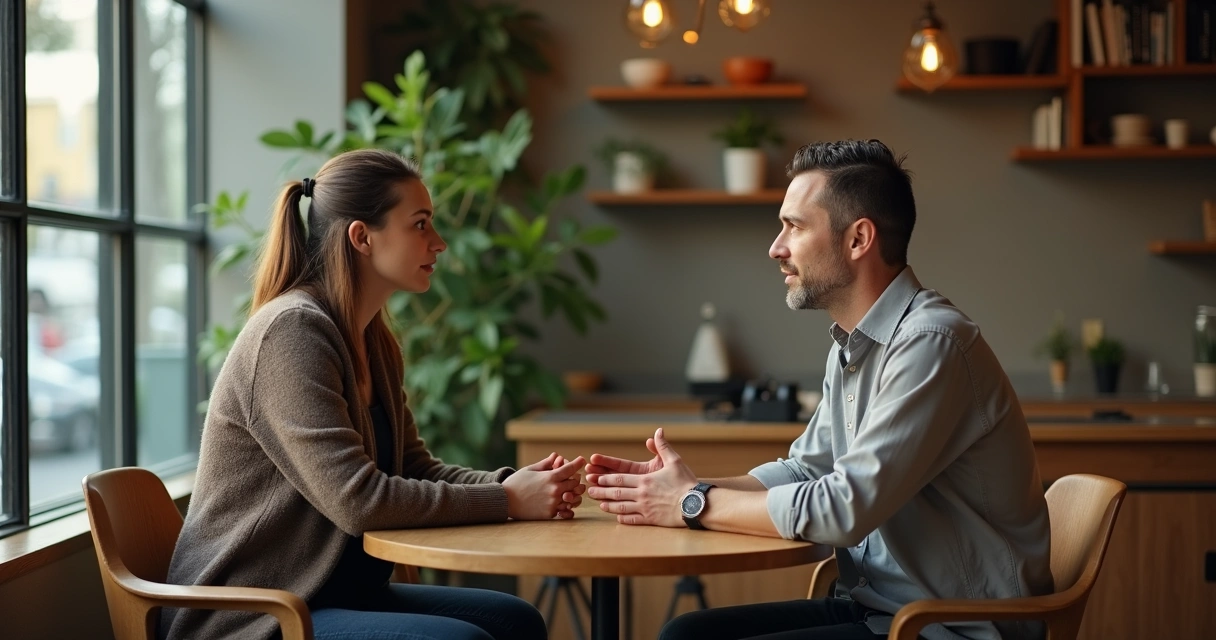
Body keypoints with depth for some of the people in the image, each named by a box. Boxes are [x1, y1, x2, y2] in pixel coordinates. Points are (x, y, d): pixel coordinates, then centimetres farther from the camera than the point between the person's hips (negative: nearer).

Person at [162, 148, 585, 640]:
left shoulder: (373, 341, 10)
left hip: (333, 592, 9)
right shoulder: (292, 331, -19)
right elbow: (356, 500, -25)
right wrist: (507, 501, -20)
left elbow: (416, 470, 10)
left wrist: (513, 483, -9)